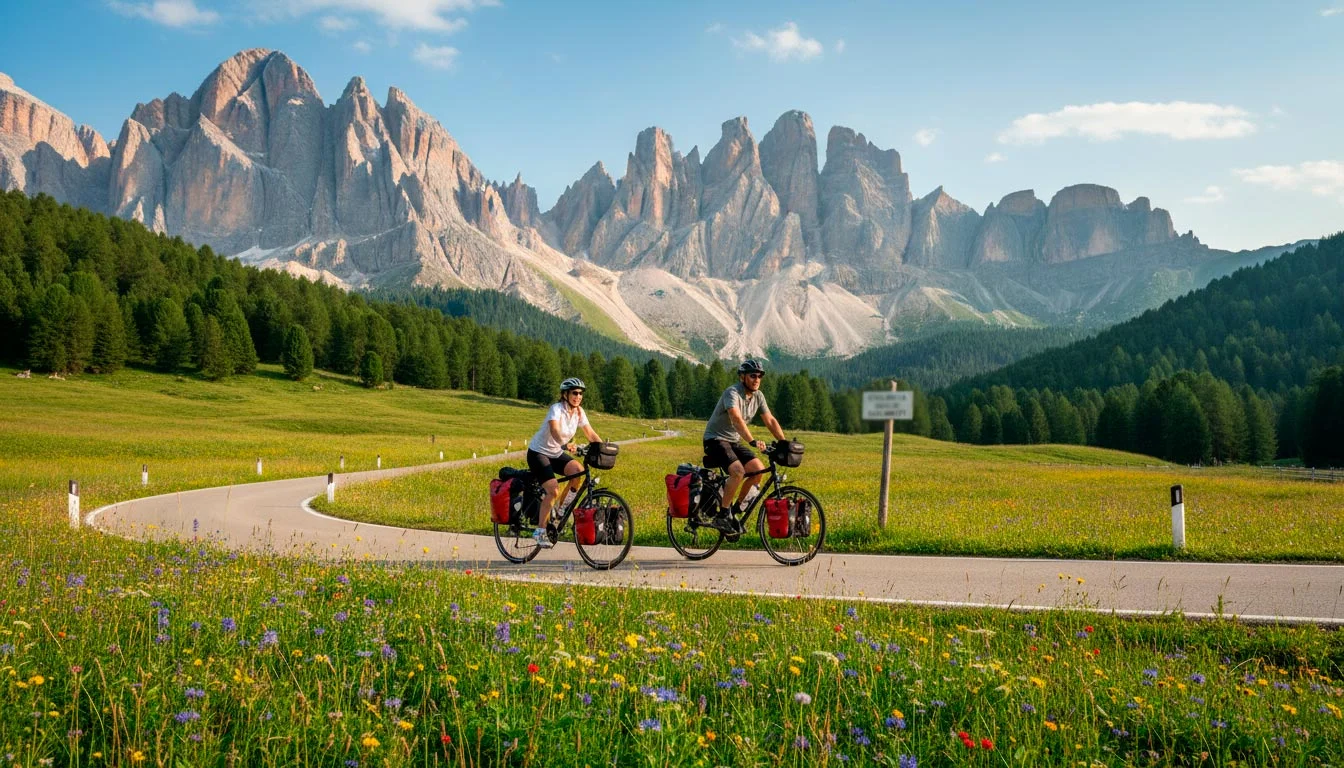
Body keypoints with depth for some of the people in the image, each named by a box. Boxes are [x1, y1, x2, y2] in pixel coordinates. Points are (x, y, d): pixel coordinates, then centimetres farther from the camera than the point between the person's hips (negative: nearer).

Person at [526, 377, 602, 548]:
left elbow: (591, 434, -3)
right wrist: (565, 444, -56)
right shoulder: (557, 409, -22)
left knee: (578, 470, -23)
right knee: (553, 491, -22)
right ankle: (540, 531, -9)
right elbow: (554, 430, -39)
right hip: (538, 453, -6)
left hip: (557, 454, 6)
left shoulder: (578, 412, -3)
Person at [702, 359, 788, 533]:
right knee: (738, 471, -29)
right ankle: (722, 516, -17)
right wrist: (753, 442, -48)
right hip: (716, 439, -8)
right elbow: (737, 419, -36)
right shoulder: (732, 393, -21)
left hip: (734, 441, 8)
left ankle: (736, 509, 4)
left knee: (759, 469, -12)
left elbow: (770, 421, 4)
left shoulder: (758, 396, 3)